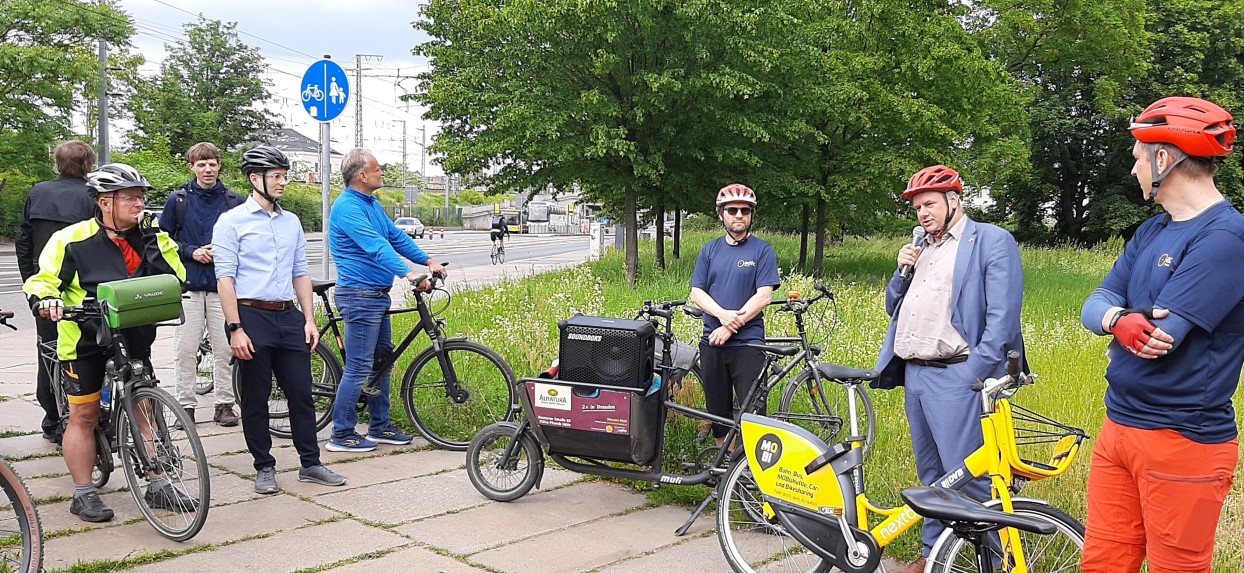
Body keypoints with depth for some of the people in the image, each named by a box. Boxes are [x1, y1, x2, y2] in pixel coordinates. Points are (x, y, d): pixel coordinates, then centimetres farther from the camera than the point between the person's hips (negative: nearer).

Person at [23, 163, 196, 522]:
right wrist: (44, 300, -27)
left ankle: (158, 487, 15)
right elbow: (43, 281, -5)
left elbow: (175, 278, -2)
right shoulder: (72, 240, -10)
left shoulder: (148, 238, 3)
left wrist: (159, 240, -12)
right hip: (84, 341, -4)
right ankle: (84, 495, 15)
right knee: (84, 416, 4)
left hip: (133, 339, 4)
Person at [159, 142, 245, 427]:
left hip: (223, 286, 0)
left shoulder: (234, 201, 6)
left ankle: (225, 404, 11)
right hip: (188, 285, 0)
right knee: (185, 349, 1)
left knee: (224, 349, 2)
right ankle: (186, 404, 11)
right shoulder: (178, 200, 6)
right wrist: (191, 252, -7)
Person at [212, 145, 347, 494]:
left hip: (289, 316, 5)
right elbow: (225, 278, -8)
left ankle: (310, 463, 15)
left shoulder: (292, 222, 13)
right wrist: (235, 329, -15)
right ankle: (264, 467, 16)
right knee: (255, 398, 5)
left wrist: (309, 318, 7)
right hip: (251, 316, -5)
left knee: (301, 392, 6)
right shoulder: (232, 221, -3)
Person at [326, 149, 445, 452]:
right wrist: (408, 273, -37)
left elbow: (396, 237, 14)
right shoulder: (347, 207, -17)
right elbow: (375, 246, -28)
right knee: (359, 368, -6)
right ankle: (341, 435, 4)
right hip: (360, 295, -10)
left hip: (378, 295, 10)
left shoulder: (372, 203, 14)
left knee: (382, 360, 15)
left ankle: (380, 426, 26)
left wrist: (428, 261, 3)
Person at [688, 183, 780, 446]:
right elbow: (697, 292, 6)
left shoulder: (762, 250, 0)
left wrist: (731, 327, -14)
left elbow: (763, 296, -8)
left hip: (747, 343, -4)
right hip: (712, 341, 4)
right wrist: (723, 314, -13)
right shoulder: (710, 249, 11)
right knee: (717, 408, 10)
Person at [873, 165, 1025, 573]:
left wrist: (976, 375, -18)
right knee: (931, 476, 15)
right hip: (914, 375, 8)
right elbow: (893, 307, 23)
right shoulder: (921, 249, 21)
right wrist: (903, 271, 5)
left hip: (955, 378, -8)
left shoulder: (992, 241, -3)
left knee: (969, 478, -8)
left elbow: (1003, 316, -12)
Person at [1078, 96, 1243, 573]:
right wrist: (1121, 319, -19)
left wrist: (1114, 317, -3)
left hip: (1182, 441, -8)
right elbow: (1093, 306, 4)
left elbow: (1160, 337, -23)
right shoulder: (1152, 232, 11)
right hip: (1118, 427, 8)